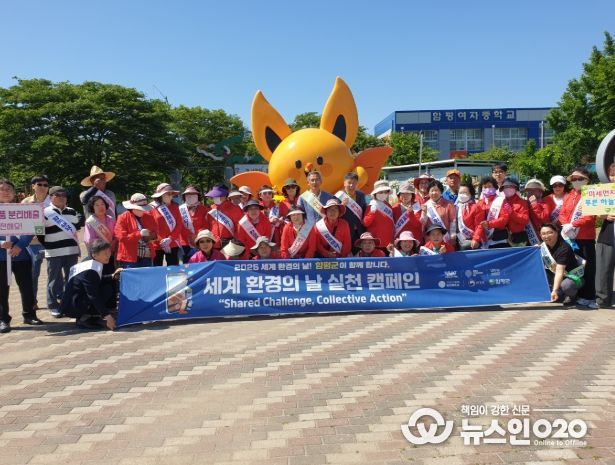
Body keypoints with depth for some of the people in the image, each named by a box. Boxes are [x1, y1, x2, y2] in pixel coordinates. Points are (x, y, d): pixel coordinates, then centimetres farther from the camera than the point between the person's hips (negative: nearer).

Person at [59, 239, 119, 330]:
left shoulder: (90, 263, 5)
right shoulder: (90, 271, -22)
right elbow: (93, 296, -25)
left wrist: (113, 277, 10)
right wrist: (106, 315, -27)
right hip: (72, 308, -10)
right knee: (108, 289, -16)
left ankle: (85, 316, 6)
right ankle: (84, 319, -11)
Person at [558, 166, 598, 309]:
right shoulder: (569, 196, 13)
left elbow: (590, 216, -14)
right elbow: (562, 213, 9)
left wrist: (573, 225, -19)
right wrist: (565, 225, -10)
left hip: (586, 237, -5)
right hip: (570, 237, 5)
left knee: (588, 267, -2)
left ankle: (588, 297, 4)